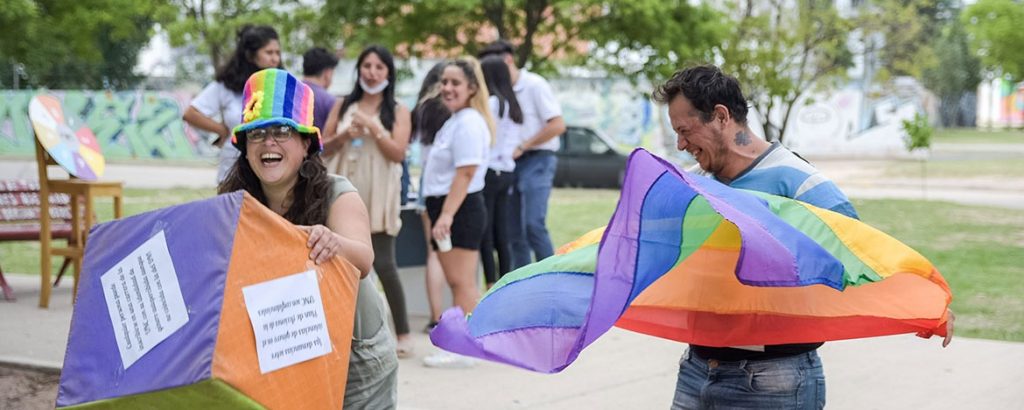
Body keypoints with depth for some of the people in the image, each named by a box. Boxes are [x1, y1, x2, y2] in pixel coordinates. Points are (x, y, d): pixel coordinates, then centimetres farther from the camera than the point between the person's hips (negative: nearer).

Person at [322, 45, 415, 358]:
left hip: (378, 197, -3)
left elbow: (398, 153, -8)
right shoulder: (342, 106, 11)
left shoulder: (397, 111, 3)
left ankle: (403, 333, 4)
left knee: (383, 264, -6)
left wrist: (373, 127, -16)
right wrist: (344, 135, -10)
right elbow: (322, 148, 8)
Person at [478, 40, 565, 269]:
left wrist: (522, 147, -12)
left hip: (536, 161, -7)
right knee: (514, 230, 6)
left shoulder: (535, 85, -5)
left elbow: (558, 125, -11)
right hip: (512, 164, 7)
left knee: (534, 224, -17)